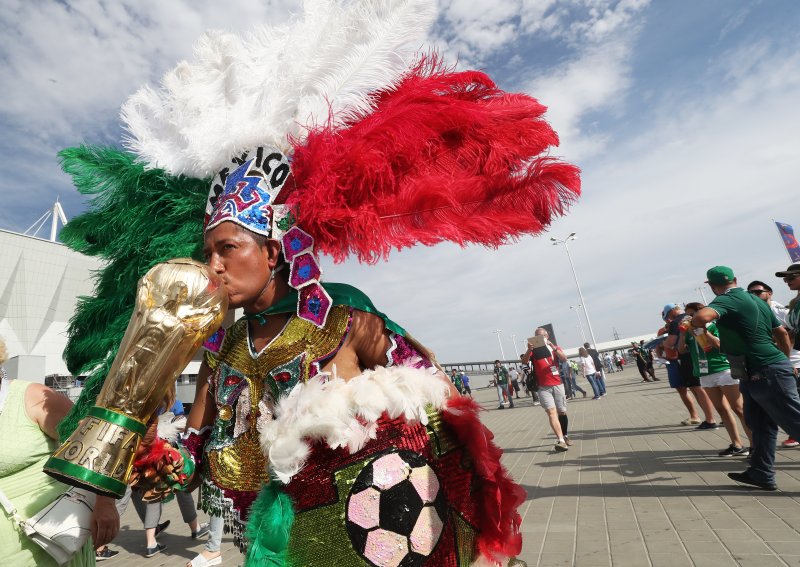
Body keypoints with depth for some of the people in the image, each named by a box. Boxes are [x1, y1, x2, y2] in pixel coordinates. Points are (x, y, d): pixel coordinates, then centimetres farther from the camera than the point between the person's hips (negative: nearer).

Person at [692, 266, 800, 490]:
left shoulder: (726, 300, -16)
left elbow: (702, 316, -37)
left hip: (767, 374, -10)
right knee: (760, 424, 14)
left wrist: (694, 322, -14)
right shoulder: (755, 300, 13)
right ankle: (761, 474, 23)